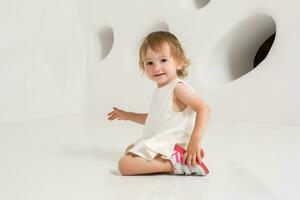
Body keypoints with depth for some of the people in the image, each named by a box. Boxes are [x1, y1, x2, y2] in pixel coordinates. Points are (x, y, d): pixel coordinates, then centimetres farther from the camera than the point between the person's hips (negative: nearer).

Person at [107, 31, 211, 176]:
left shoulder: (178, 87, -14)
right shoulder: (161, 90, 15)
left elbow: (204, 109, -24)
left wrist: (195, 141, -34)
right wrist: (127, 116, 34)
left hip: (170, 146, -11)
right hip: (157, 144, 11)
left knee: (125, 165, -22)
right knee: (129, 150, 34)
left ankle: (174, 165, -23)